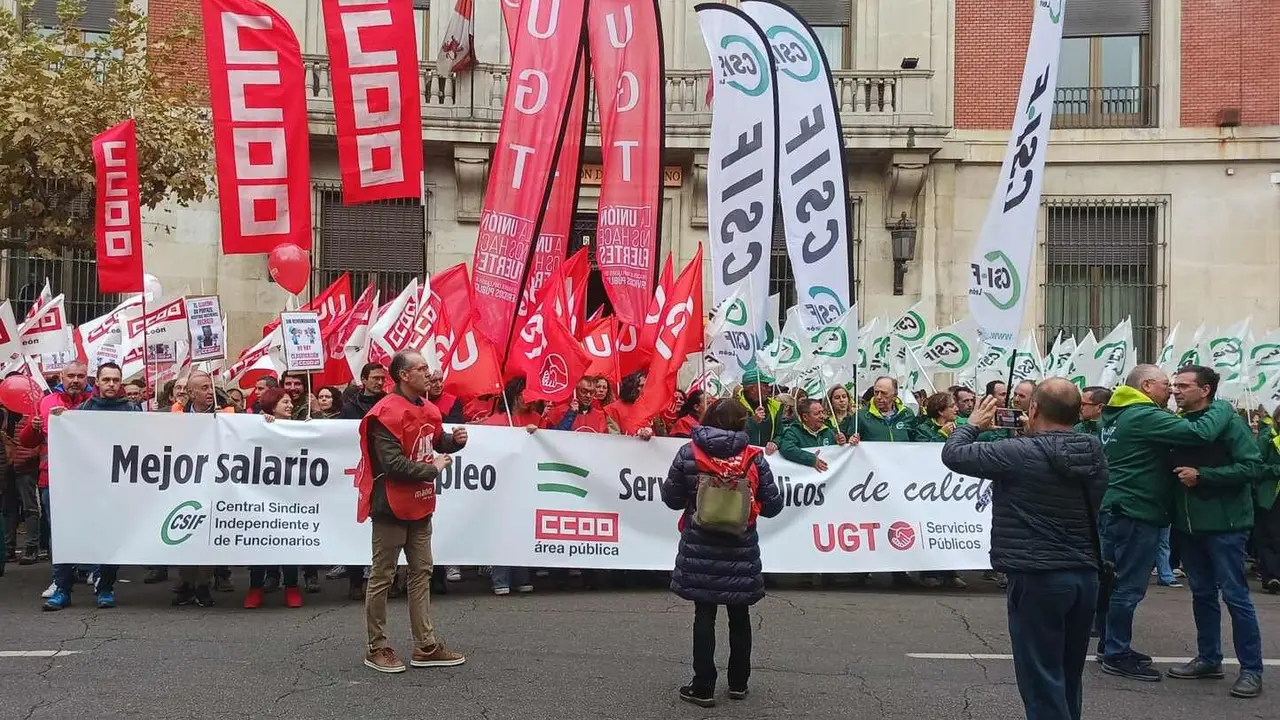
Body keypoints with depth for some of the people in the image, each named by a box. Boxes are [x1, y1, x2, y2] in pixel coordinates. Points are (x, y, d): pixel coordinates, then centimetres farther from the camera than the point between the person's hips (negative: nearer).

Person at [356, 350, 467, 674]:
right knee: (382, 577, 3)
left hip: (420, 505, 9)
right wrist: (432, 470, -15)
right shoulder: (386, 413, -18)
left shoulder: (428, 409, 9)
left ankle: (425, 646, 20)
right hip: (392, 507, -9)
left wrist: (455, 440, 1)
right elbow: (393, 463, -24)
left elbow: (437, 443, 23)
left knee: (421, 573, 12)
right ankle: (376, 648, 14)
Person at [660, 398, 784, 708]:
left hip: (700, 550, 0)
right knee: (739, 616, 15)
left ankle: (703, 687, 8)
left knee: (704, 615, 7)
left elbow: (671, 498, -3)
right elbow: (773, 505, -5)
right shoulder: (753, 457, -8)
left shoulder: (688, 453, -8)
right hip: (741, 550, 1)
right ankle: (738, 682, 26)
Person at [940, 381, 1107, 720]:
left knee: (1043, 684, 1)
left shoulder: (1021, 453, -17)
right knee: (1068, 680, 18)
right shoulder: (1094, 453, 3)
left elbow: (953, 454, -9)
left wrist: (973, 425, 9)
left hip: (1038, 579, -7)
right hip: (1085, 576, 7)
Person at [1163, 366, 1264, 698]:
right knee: (1202, 593, 14)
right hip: (1188, 522, 7)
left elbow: (1253, 467, -17)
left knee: (1235, 595, -2)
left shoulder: (1229, 422, -11)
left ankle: (1252, 669, 7)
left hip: (1224, 523, -6)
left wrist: (1202, 476, -21)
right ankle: (1208, 659, 25)